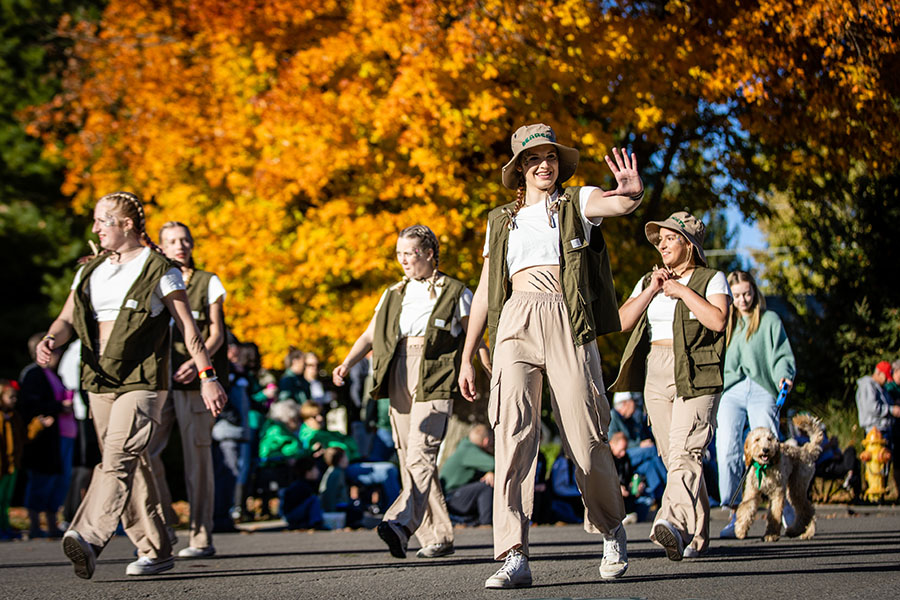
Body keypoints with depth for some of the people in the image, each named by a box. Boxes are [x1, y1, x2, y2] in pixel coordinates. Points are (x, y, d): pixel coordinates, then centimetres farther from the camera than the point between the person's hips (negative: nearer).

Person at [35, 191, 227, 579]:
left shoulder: (158, 269, -2)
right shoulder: (91, 271, 16)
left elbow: (187, 326, -3)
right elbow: (68, 318, 11)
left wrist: (207, 376, -8)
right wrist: (51, 341, -13)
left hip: (141, 379, -7)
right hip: (100, 380, 7)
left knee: (119, 456, -22)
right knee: (131, 466, 9)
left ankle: (88, 539, -39)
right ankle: (154, 550, 18)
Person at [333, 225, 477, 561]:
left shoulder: (454, 292, 7)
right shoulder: (394, 295, 21)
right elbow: (370, 335, 17)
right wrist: (347, 364, -1)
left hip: (435, 378, -6)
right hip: (399, 378, 6)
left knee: (419, 455, -19)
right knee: (409, 460, 4)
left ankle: (401, 524, -36)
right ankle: (438, 537, 10)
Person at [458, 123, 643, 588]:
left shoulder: (577, 203, 13)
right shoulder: (501, 221, 22)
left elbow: (618, 204, -10)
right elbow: (484, 292, 23)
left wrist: (633, 191, -36)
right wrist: (467, 357, 17)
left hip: (566, 323, -2)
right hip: (514, 324, 2)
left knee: (585, 440, -3)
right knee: (512, 433, -13)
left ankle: (611, 530, 25)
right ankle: (514, 557, -18)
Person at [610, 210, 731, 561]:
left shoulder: (712, 279, 5)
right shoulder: (648, 281, 21)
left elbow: (717, 321, -12)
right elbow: (624, 321, 7)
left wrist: (682, 290, -8)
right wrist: (652, 290, -2)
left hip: (696, 377, -6)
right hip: (655, 376, 6)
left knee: (685, 452, -19)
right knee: (673, 458, 5)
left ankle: (673, 524, -36)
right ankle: (698, 535, 13)